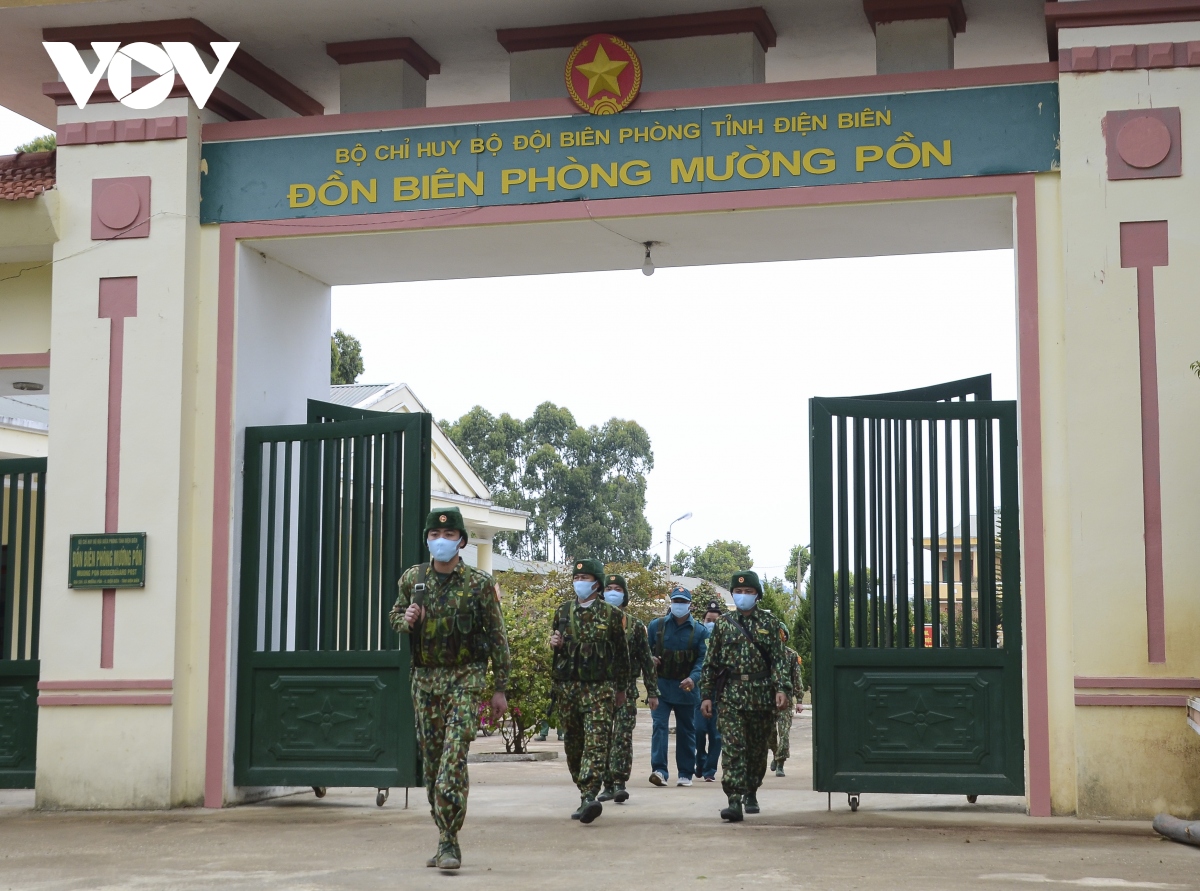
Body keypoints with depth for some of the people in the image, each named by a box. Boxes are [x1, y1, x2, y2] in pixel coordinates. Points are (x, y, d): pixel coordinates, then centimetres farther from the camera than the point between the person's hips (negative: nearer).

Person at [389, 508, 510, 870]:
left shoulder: (479, 583, -3)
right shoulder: (412, 578, 6)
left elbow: (497, 636, 0)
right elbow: (395, 616, 20)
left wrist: (500, 689, -2)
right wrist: (406, 620, -6)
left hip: (465, 678, -4)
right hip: (424, 678, 4)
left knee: (454, 757, -16)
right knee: (431, 760, 7)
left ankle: (449, 843, -16)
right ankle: (445, 837, 18)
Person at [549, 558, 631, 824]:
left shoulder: (611, 615, 1)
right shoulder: (562, 612, 11)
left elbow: (621, 654, 7)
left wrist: (621, 688, 9)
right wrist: (555, 643, -2)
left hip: (599, 689, -4)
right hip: (567, 688, 4)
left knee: (596, 742, -15)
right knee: (573, 743, 9)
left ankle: (589, 797, -24)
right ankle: (585, 792, 21)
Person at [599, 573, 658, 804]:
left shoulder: (636, 625, 7)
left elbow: (646, 660, 8)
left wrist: (652, 692, 5)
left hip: (626, 690, -1)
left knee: (623, 736, -11)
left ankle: (620, 783, -13)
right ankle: (608, 785, 13)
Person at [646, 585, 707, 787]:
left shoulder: (699, 631, 2)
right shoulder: (657, 625, 5)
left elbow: (703, 659, -4)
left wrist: (693, 678, -21)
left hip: (685, 688, 0)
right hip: (660, 686, 0)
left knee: (686, 730, 8)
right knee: (659, 726, -12)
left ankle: (685, 773, 17)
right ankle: (659, 770, -17)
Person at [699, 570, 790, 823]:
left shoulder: (768, 624, 7)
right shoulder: (723, 624, 8)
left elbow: (778, 659, 3)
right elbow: (710, 662, 8)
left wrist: (782, 688, -11)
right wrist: (706, 695, 2)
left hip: (762, 696, 1)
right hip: (731, 695, -1)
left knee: (758, 749, 11)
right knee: (733, 747, -12)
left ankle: (751, 794, 29)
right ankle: (734, 801, -17)